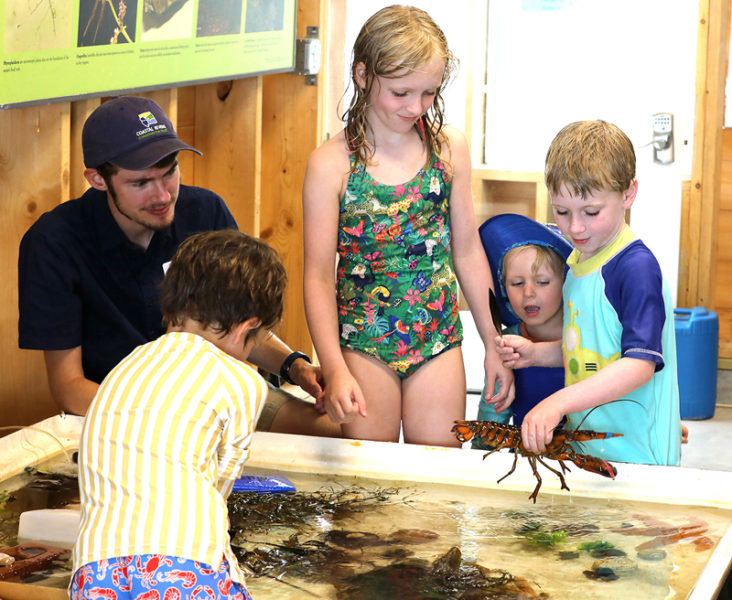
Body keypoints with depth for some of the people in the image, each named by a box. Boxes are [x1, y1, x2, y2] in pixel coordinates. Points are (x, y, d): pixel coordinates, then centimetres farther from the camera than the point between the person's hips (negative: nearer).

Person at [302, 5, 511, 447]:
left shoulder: (450, 150, -1)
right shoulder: (331, 165, -9)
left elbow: (468, 252, 7)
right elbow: (319, 276, -9)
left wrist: (493, 344, 10)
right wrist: (334, 369, -18)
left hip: (438, 339, 2)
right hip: (363, 343, -2)